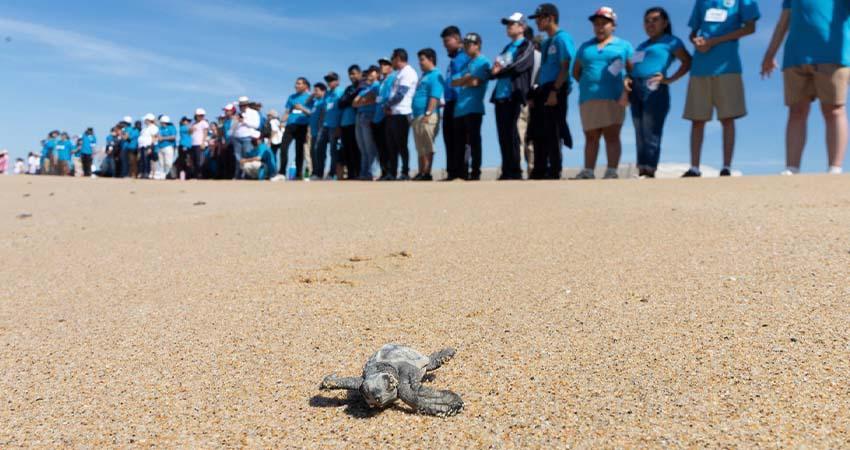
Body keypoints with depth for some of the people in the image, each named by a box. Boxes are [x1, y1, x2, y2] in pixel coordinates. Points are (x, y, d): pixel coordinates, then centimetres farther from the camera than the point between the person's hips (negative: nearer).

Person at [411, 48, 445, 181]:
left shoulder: (435, 75, -7)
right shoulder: (423, 76, 23)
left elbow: (435, 97, -17)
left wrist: (428, 113, -24)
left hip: (428, 117, -10)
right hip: (418, 116, 10)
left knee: (427, 147, -9)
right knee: (420, 148, 11)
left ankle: (427, 174, -8)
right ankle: (421, 173, 15)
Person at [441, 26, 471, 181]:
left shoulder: (465, 56, -4)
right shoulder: (453, 59, 23)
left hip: (459, 103, -9)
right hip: (450, 103, 9)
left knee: (458, 139, -8)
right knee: (449, 139, 7)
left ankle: (459, 172, -6)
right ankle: (451, 172, 11)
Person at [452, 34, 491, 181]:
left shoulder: (483, 61, 0)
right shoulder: (468, 63, 24)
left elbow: (475, 82, -12)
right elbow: (454, 82, 17)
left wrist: (461, 82, 4)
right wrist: (465, 79, -2)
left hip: (473, 108, -8)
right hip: (460, 109, 8)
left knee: (474, 141, -8)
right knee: (459, 143, 8)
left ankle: (475, 173, -6)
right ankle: (461, 174, 13)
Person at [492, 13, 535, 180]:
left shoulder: (527, 46, 4)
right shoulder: (507, 48, 25)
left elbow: (517, 67, -12)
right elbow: (495, 71, 16)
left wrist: (499, 71, -3)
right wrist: (494, 70, -6)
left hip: (514, 96, -7)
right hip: (500, 95, 7)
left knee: (511, 133, -10)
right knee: (503, 135, 4)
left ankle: (515, 172, -7)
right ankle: (506, 171, 8)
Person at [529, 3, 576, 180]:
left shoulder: (563, 38, -5)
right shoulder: (545, 43, 21)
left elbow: (565, 68, -14)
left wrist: (554, 91, -21)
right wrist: (534, 95, 15)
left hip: (556, 91, -9)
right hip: (542, 92, 9)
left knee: (553, 133, -8)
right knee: (537, 132, 7)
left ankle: (554, 172, -3)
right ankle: (539, 172, 13)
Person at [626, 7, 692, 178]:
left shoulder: (670, 41, 7)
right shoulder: (642, 45, 27)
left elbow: (688, 61, -1)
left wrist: (669, 79, -10)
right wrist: (628, 79, 6)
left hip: (654, 89, -7)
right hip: (636, 90, 7)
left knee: (651, 134, -12)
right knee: (640, 135, 4)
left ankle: (650, 172, -14)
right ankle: (641, 171, 5)